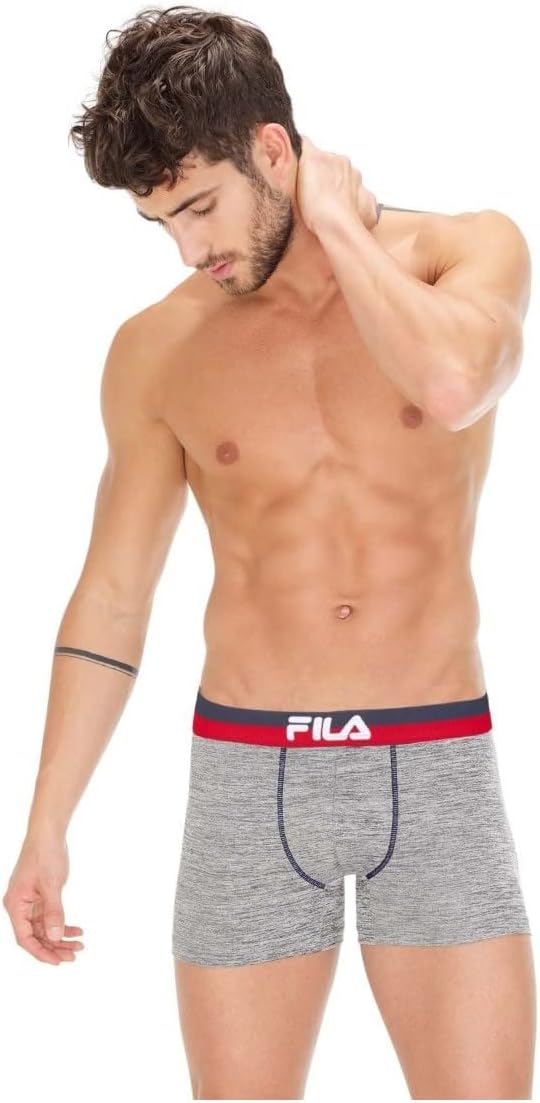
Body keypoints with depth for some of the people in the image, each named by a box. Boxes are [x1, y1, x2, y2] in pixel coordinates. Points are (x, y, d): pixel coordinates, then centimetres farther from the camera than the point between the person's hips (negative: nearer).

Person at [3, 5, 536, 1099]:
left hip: (435, 767, -1)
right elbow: (111, 599, 8)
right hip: (250, 773, 1)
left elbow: (449, 384, -27)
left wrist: (334, 219, -13)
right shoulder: (157, 350, 2)